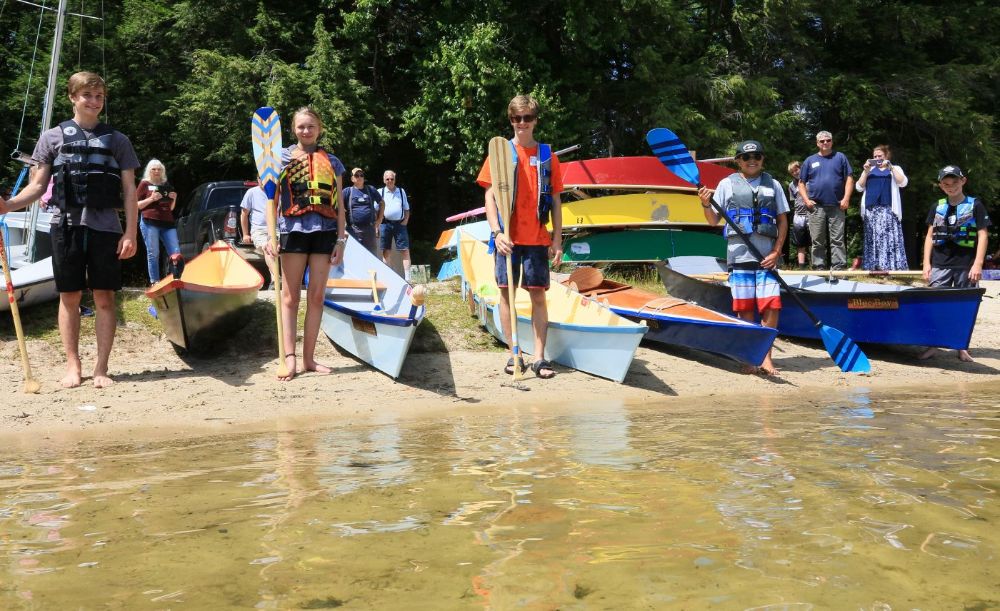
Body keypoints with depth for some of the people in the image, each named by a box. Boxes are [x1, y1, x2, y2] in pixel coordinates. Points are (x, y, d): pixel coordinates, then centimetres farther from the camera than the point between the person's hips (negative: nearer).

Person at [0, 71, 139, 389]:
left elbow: (129, 190, 6)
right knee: (69, 296, 4)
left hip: (105, 228, 0)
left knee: (104, 297, 0)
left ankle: (101, 368, 6)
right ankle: (73, 366, 13)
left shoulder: (117, 140, 9)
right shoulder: (53, 136, 9)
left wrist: (130, 233, -3)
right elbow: (38, 185, 9)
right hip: (66, 226, 0)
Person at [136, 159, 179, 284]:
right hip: (149, 222, -5)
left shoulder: (167, 185, 18)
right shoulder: (144, 184, 4)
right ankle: (154, 282, -3)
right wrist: (151, 199, -12)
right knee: (153, 253, -5)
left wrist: (174, 199, 4)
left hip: (167, 222, 5)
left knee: (176, 253, -4)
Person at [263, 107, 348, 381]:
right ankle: (289, 358, -1)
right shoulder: (282, 158, 6)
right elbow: (272, 199, 3)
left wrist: (341, 239, 3)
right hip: (293, 230, -2)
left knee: (316, 296, 4)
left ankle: (309, 358, 10)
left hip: (324, 233, 2)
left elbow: (339, 204, 10)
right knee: (290, 296, -1)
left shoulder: (331, 162, 12)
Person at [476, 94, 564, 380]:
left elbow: (555, 200, 9)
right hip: (508, 238, -1)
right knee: (506, 292, 3)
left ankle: (539, 357, 4)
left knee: (538, 295, 0)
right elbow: (490, 196, -1)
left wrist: (557, 239, 3)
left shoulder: (548, 156, 7)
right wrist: (497, 232, -13)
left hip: (537, 238, 1)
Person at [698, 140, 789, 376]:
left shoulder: (772, 185, 12)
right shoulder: (727, 184, 9)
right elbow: (714, 221, 9)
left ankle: (766, 357, 2)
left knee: (772, 305, -7)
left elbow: (783, 221, 11)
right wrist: (706, 204, -12)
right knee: (745, 308, 1)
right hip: (739, 255, -1)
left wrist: (776, 252, -1)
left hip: (767, 256, 1)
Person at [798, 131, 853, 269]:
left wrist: (846, 198, -8)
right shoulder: (810, 160, 12)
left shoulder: (840, 157, 9)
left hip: (837, 206, -1)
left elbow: (849, 178, 3)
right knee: (817, 241, 3)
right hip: (816, 207, 1)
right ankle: (819, 268, 9)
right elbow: (801, 183, 12)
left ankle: (839, 269, -1)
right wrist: (807, 200, -1)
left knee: (837, 240, -1)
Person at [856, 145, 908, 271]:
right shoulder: (870, 170, 20)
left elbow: (903, 183, -7)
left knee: (887, 237, -12)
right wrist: (866, 171, -3)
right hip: (870, 209, 3)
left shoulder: (895, 169, 12)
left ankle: (888, 267, -15)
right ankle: (874, 267, 1)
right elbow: (859, 187, 9)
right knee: (872, 238, 0)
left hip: (887, 209, -3)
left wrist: (890, 167, -11)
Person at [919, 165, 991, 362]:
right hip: (940, 264, 2)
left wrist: (978, 264, -11)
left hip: (966, 265, -2)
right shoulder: (937, 207, 10)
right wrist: (926, 263, 5)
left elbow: (983, 235, -3)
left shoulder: (975, 205, 1)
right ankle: (932, 345, 3)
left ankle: (962, 347, 13)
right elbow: (930, 236, 13)